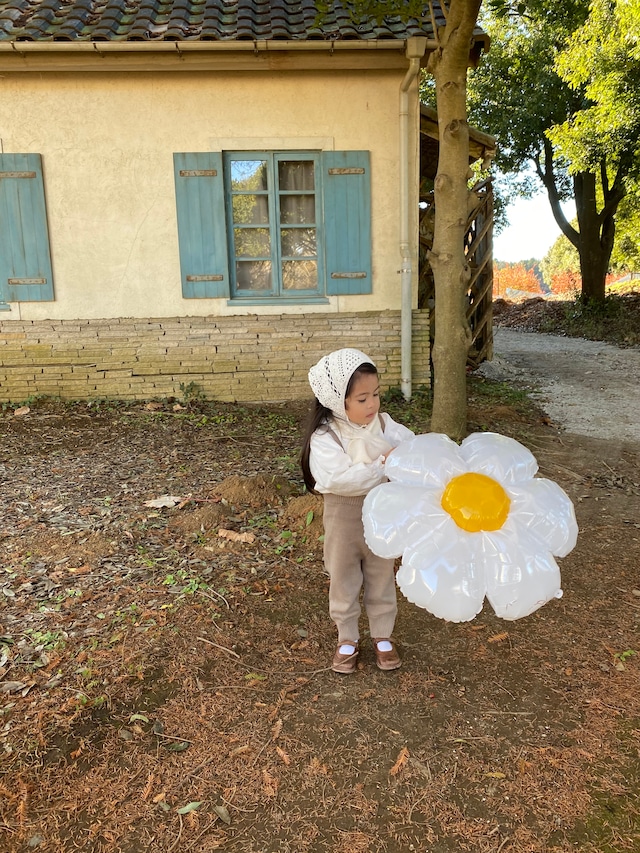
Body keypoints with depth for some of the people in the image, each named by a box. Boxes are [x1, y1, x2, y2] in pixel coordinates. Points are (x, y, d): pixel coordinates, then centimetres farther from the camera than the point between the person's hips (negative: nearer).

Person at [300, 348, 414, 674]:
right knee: (344, 581, 16)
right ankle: (347, 639, 38)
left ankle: (383, 636, 40)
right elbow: (336, 479, -32)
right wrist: (381, 467, -34)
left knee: (381, 579, 20)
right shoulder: (324, 438, -20)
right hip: (344, 519, -3)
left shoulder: (384, 424, -9)